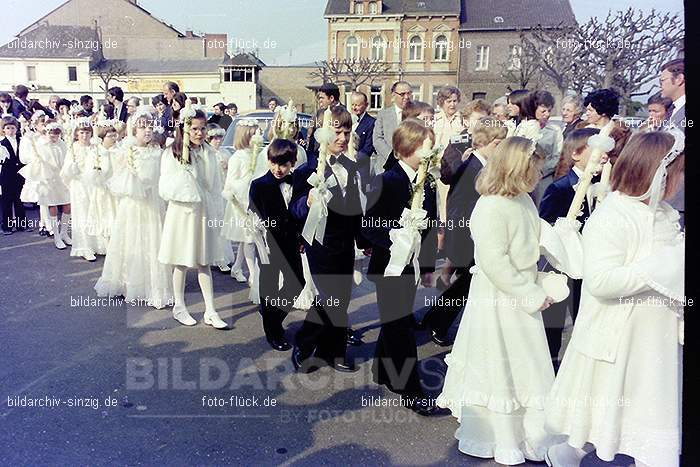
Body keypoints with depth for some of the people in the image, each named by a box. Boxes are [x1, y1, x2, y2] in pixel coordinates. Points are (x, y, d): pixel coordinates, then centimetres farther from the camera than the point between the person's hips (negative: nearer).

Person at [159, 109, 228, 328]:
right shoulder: (171, 154, -7)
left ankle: (210, 311, 9)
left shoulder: (209, 154, 5)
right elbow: (166, 188, -7)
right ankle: (179, 307, 22)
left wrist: (203, 199, -2)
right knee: (181, 263, 7)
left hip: (204, 211, 3)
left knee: (203, 262, 7)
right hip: (181, 212, -3)